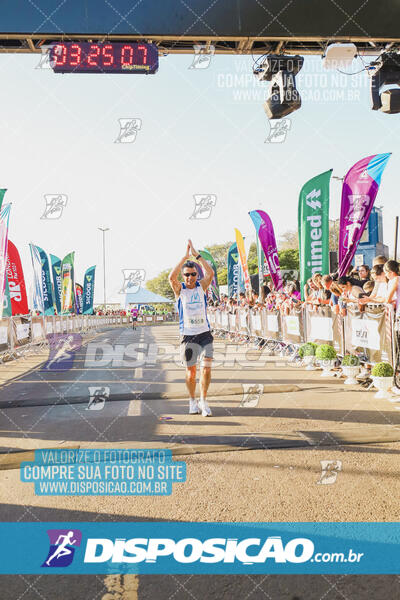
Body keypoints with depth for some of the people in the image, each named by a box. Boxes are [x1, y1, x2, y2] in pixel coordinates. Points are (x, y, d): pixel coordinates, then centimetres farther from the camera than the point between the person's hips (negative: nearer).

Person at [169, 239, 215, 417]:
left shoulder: (202, 286, 5)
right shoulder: (179, 289, 0)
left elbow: (210, 273, -13)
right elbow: (171, 277, -20)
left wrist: (197, 255, -15)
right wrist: (185, 256, -20)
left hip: (205, 333, 1)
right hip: (188, 335, -1)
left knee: (207, 367, -9)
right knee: (191, 371, 5)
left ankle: (203, 400, 5)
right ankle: (192, 401, 23)